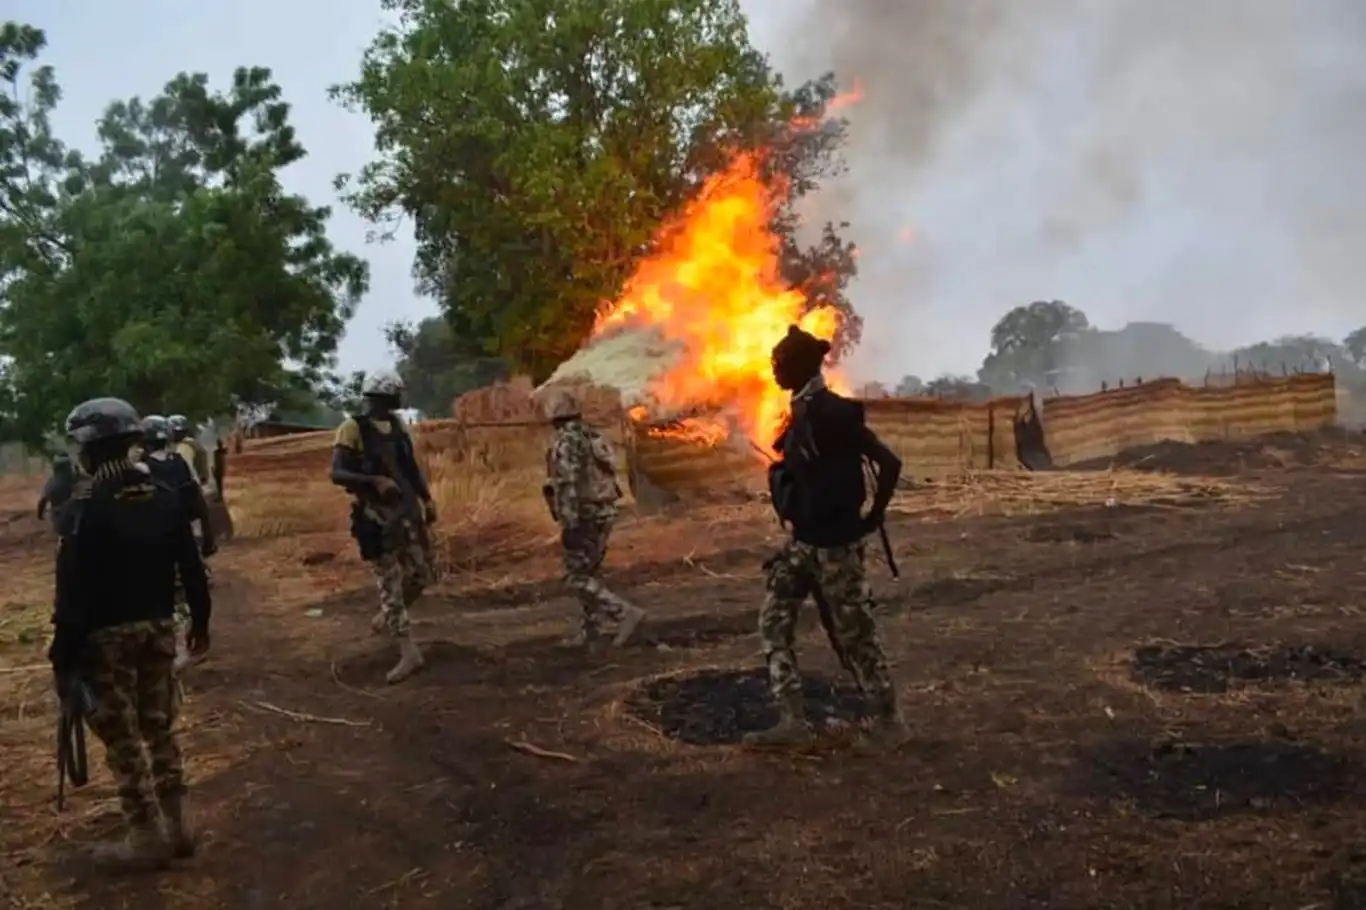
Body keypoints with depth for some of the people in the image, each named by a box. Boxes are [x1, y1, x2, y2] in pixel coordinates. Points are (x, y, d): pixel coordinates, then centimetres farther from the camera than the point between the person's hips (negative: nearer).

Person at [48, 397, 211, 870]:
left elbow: (74, 589, -17)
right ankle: (177, 827, 21)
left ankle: (145, 838, 10)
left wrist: (63, 654, -12)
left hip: (107, 636, -6)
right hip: (159, 627, 6)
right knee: (160, 727, 15)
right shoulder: (164, 496, 2)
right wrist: (200, 620, 18)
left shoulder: (86, 506, -16)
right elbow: (192, 567, 7)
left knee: (121, 736, 4)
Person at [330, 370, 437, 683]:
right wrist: (375, 481, -31)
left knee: (421, 575, 8)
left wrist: (427, 499, 14)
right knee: (390, 582, -3)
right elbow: (337, 474, -19)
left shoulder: (397, 425, 9)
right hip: (376, 516, -6)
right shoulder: (352, 429, -11)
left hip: (406, 509, 6)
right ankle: (409, 654, -2)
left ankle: (384, 618, 34)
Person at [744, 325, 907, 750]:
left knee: (854, 631, 1)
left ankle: (890, 721, 17)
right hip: (805, 539, 9)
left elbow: (889, 463, -21)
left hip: (835, 540, -9)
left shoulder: (832, 412, -18)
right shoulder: (804, 411, 9)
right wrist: (798, 521, 18)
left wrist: (873, 518, -12)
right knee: (775, 619, 7)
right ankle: (792, 720, 11)